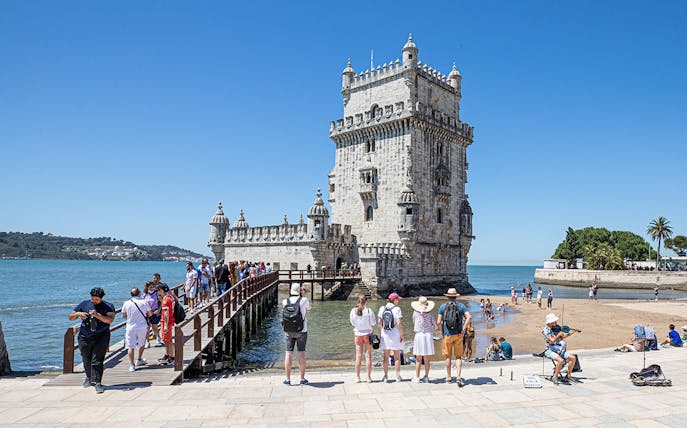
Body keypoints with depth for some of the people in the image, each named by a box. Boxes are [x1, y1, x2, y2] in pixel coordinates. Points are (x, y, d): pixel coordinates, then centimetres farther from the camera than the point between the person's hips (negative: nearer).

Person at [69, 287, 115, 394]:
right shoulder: (84, 304, 6)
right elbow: (70, 317, 10)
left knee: (97, 360, -10)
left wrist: (97, 315, -29)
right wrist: (78, 314, -12)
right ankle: (89, 377, 42)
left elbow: (110, 320, -17)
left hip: (101, 338, -4)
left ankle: (98, 383, -7)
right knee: (86, 360, 17)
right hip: (85, 337, 4)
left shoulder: (108, 306, -3)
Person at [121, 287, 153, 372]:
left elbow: (124, 315, 6)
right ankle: (139, 360, 34)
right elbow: (150, 313, 0)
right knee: (142, 344, 22)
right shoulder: (144, 302, -7)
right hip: (142, 327, 1)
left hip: (131, 327, -1)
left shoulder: (126, 303, -5)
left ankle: (132, 365, -6)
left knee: (130, 346, 1)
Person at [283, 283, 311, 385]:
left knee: (288, 354, 5)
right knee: (301, 354, 4)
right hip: (301, 331, -2)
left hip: (289, 331, 2)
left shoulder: (285, 301, -2)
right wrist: (303, 296, 19)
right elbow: (308, 308, 14)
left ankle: (288, 379, 8)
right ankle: (302, 379, 9)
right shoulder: (304, 300, -7)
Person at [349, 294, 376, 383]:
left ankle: (357, 377, 12)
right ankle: (369, 377, 7)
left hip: (357, 334, 2)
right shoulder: (369, 310, -10)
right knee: (368, 356, 4)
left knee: (358, 356, 8)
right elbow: (373, 323, -7)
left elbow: (352, 322, 6)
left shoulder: (353, 311, -3)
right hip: (367, 334, -2)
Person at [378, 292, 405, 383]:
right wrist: (402, 334, -6)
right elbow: (399, 323, -15)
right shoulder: (397, 309, -11)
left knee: (386, 356, 10)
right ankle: (398, 376, 12)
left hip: (385, 335, 4)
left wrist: (381, 332, 12)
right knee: (397, 357, 7)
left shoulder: (382, 308, 2)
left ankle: (386, 376, 12)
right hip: (395, 335, -3)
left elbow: (379, 322, 2)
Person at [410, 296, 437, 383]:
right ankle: (426, 377, 13)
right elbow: (435, 326, 3)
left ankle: (417, 378, 7)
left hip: (418, 335, -1)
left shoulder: (415, 312, 0)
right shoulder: (430, 313, 1)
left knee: (418, 359, 4)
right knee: (427, 359, 8)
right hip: (428, 335, 1)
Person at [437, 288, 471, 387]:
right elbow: (469, 317, -13)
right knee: (458, 357, 7)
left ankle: (448, 377, 20)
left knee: (448, 356, 13)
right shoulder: (461, 306, 2)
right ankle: (458, 377, -7)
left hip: (447, 335, 0)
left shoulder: (443, 306, 0)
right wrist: (463, 330, -10)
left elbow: (438, 322, -6)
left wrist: (442, 332, 8)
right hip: (458, 334, 0)